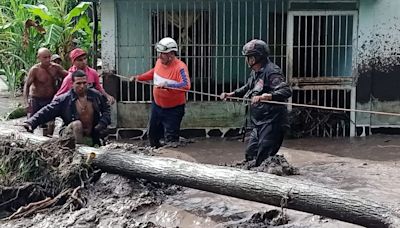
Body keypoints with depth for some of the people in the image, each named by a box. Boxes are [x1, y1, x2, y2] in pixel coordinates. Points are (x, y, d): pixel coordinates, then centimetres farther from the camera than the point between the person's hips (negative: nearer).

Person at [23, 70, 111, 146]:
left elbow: (106, 109, 15)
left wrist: (102, 124, -2)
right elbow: (46, 112, -13)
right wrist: (30, 122, -27)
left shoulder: (96, 95, 1)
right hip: (71, 133, -4)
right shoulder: (63, 100, -9)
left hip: (91, 137, 4)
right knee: (77, 124, -33)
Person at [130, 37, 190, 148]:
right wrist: (139, 77, 12)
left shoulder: (180, 67, -25)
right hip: (157, 105, 8)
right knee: (152, 134, 22)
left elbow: (186, 85, -38)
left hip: (173, 109, -7)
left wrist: (167, 85, -44)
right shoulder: (159, 62, -3)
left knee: (171, 140, -6)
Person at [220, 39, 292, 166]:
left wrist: (264, 97, -41)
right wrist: (231, 94, 26)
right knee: (250, 154, 16)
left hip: (271, 123, -10)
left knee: (263, 160, -11)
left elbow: (286, 91, -30)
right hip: (259, 124, 10)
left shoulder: (272, 71, -17)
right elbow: (248, 88, 34)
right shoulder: (255, 72, 14)